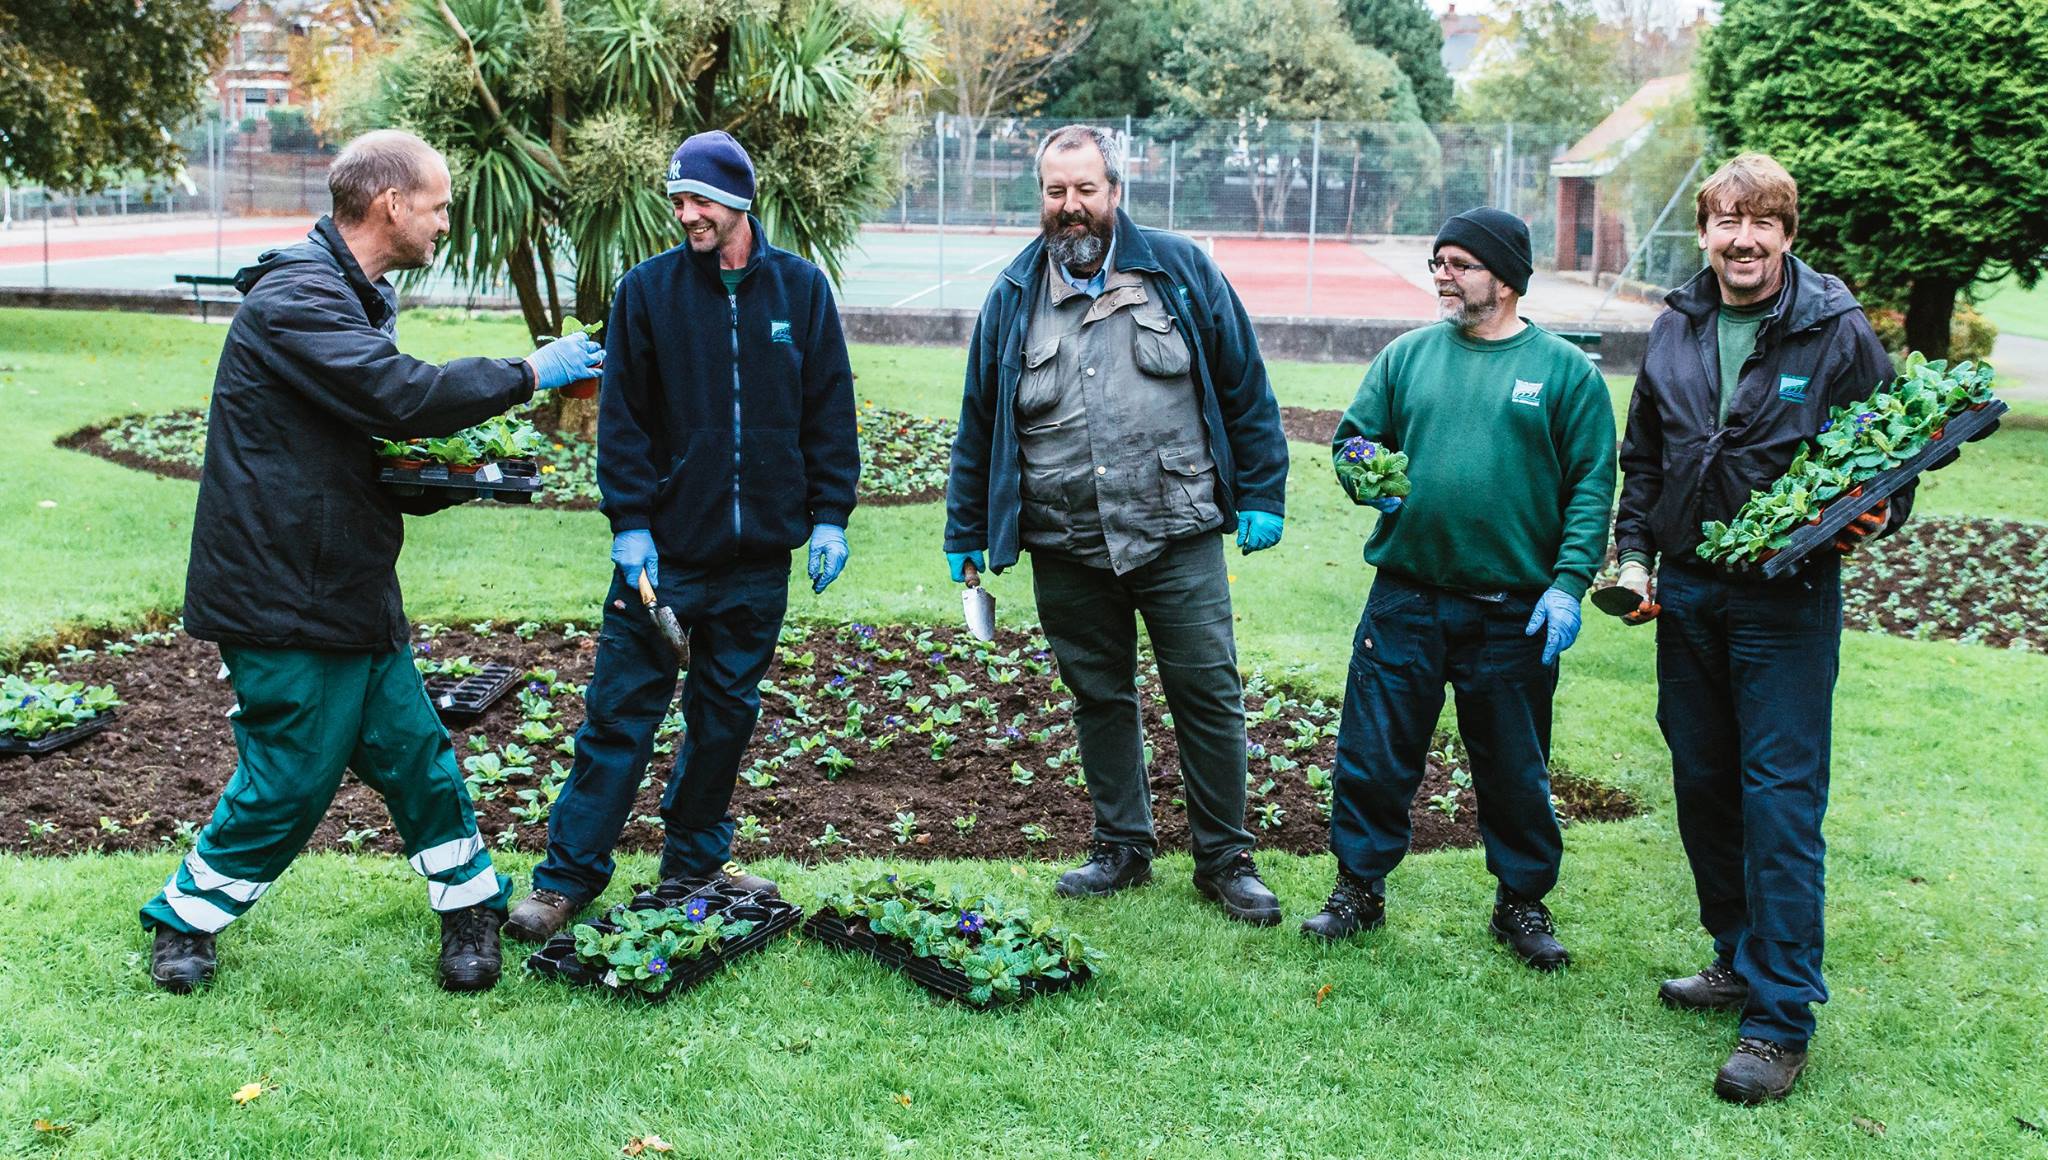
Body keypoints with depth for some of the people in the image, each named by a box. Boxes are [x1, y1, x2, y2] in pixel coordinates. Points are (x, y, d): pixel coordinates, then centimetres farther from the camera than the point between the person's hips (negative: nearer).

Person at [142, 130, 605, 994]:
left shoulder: (352, 299, 17)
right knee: (289, 782, -1)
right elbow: (401, 394, -30)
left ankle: (471, 910, 22)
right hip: (284, 595, -9)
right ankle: (183, 921, 19)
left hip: (352, 590, 9)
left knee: (414, 753, 11)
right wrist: (530, 373, -20)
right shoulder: (296, 296, -17)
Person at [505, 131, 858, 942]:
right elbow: (622, 417, -1)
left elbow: (830, 410, 6)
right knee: (622, 711, -1)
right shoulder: (647, 289, -1)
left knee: (727, 713, 12)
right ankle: (566, 879, 8)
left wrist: (829, 516, 1)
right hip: (665, 547, -2)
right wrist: (630, 523, -9)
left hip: (759, 552, 2)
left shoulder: (801, 287, 3)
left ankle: (695, 861, 28)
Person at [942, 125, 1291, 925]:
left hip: (1177, 535, -2)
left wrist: (1261, 496, 0)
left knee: (1208, 694, 1)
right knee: (1099, 697, 12)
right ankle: (1122, 846, 27)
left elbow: (1245, 388, 4)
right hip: (1065, 549, 2)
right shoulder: (1014, 296, 7)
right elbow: (978, 423, 13)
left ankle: (1225, 860, 14)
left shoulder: (1179, 271, 1)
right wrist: (965, 532, 12)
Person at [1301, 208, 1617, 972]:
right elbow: (1352, 438, 13)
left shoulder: (1564, 370, 0)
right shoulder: (1407, 356, 7)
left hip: (1513, 613, -2)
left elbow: (1592, 485, -3)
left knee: (1515, 767, 10)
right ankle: (1359, 887, 21)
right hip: (1405, 600, 2)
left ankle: (1522, 901, 26)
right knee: (1374, 752, 4)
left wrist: (1568, 582, -12)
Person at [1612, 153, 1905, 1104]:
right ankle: (1739, 958, 31)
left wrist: (1874, 518, -20)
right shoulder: (1675, 331, 6)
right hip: (1686, 593, 5)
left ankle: (1780, 1017, 0)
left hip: (1787, 600, -5)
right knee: (1702, 783, 13)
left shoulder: (1837, 333, -7)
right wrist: (1633, 551, 7)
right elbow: (1641, 456, 17)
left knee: (1781, 798, -6)